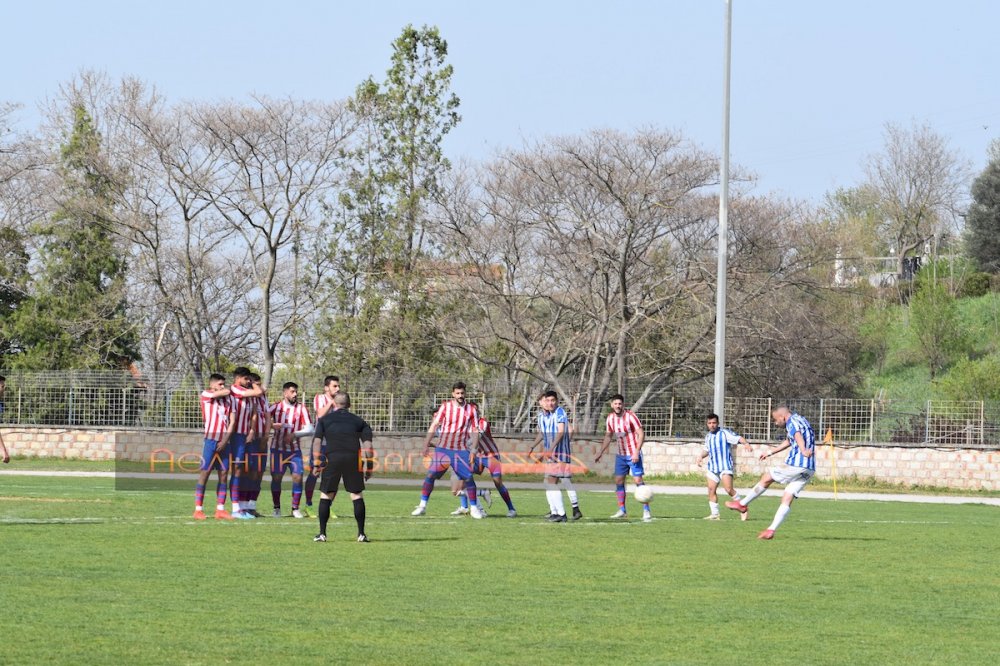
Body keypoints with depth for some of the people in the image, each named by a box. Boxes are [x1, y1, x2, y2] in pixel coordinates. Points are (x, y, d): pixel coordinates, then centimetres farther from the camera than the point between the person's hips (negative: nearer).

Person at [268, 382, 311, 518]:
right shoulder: (276, 406, 0)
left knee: (297, 476, -8)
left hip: (294, 449, 0)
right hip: (278, 449, 0)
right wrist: (272, 425, -19)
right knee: (276, 477, -3)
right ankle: (277, 508, 11)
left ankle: (295, 509, 3)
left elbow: (308, 428, -7)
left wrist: (294, 435, -21)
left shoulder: (301, 408, 0)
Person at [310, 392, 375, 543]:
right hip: (353, 457, 1)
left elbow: (317, 441, 7)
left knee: (325, 495, 9)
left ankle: (322, 533, 5)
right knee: (357, 495, 8)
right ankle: (361, 534, 4)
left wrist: (316, 464, 7)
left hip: (332, 458, -1)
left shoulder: (325, 419, 17)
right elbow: (367, 445, 10)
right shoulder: (358, 421, 19)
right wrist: (369, 467, 11)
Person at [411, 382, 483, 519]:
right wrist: (426, 444, -4)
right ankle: (422, 506, 2)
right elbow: (434, 426, 2)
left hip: (461, 450, 0)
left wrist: (473, 450, -5)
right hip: (443, 448, 0)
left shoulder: (471, 410, 3)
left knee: (469, 478, -8)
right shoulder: (445, 407, 0)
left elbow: (475, 432, 5)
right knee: (431, 475, -6)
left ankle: (474, 508, 5)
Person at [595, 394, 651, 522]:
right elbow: (608, 436, 18)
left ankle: (646, 511, -10)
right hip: (621, 454, 6)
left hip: (633, 455, -6)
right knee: (618, 481, 7)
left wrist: (637, 452, -24)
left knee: (638, 480, -13)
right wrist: (600, 453, 17)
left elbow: (641, 434, -17)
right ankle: (622, 511, 17)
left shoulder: (630, 416, -15)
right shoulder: (610, 418, 3)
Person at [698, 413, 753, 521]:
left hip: (725, 466, -7)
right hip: (712, 467, 7)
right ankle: (715, 514, 9)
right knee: (711, 490, 1)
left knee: (728, 489, -17)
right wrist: (700, 456, 11)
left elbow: (738, 438, -17)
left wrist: (746, 443, -37)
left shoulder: (724, 433, -6)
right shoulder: (708, 436, 15)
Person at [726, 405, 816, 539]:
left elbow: (798, 435, -28)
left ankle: (742, 504, 22)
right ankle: (771, 530, 1)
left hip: (796, 465, -9)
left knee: (766, 478, 10)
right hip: (809, 470, 9)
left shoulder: (792, 422, -5)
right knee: (787, 499, 6)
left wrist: (803, 450, -48)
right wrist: (770, 451, 54)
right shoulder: (801, 421, 26)